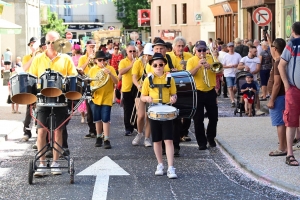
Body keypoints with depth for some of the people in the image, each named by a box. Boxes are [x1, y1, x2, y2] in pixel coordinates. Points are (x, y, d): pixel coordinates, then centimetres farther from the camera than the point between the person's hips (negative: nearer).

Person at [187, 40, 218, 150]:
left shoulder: (211, 59, 7)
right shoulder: (191, 61, -1)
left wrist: (210, 66, -19)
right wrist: (198, 66, -26)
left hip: (210, 92, 3)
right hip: (197, 92, -3)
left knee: (213, 116, 9)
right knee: (198, 119, -2)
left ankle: (211, 138, 29)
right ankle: (201, 142, 5)